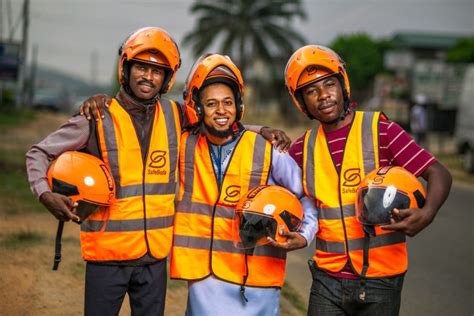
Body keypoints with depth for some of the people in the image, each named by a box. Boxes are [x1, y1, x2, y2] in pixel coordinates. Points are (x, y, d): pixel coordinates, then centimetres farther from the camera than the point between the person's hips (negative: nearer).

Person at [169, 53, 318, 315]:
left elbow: (307, 194, 6)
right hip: (204, 277, 0)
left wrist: (304, 235, -7)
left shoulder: (266, 150, -2)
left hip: (257, 280, 0)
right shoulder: (183, 146, 3)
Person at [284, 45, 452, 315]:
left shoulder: (381, 130, -7)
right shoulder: (304, 148, 5)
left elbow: (439, 174, -8)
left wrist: (427, 214, -27)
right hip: (328, 278, 3)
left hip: (380, 278, -3)